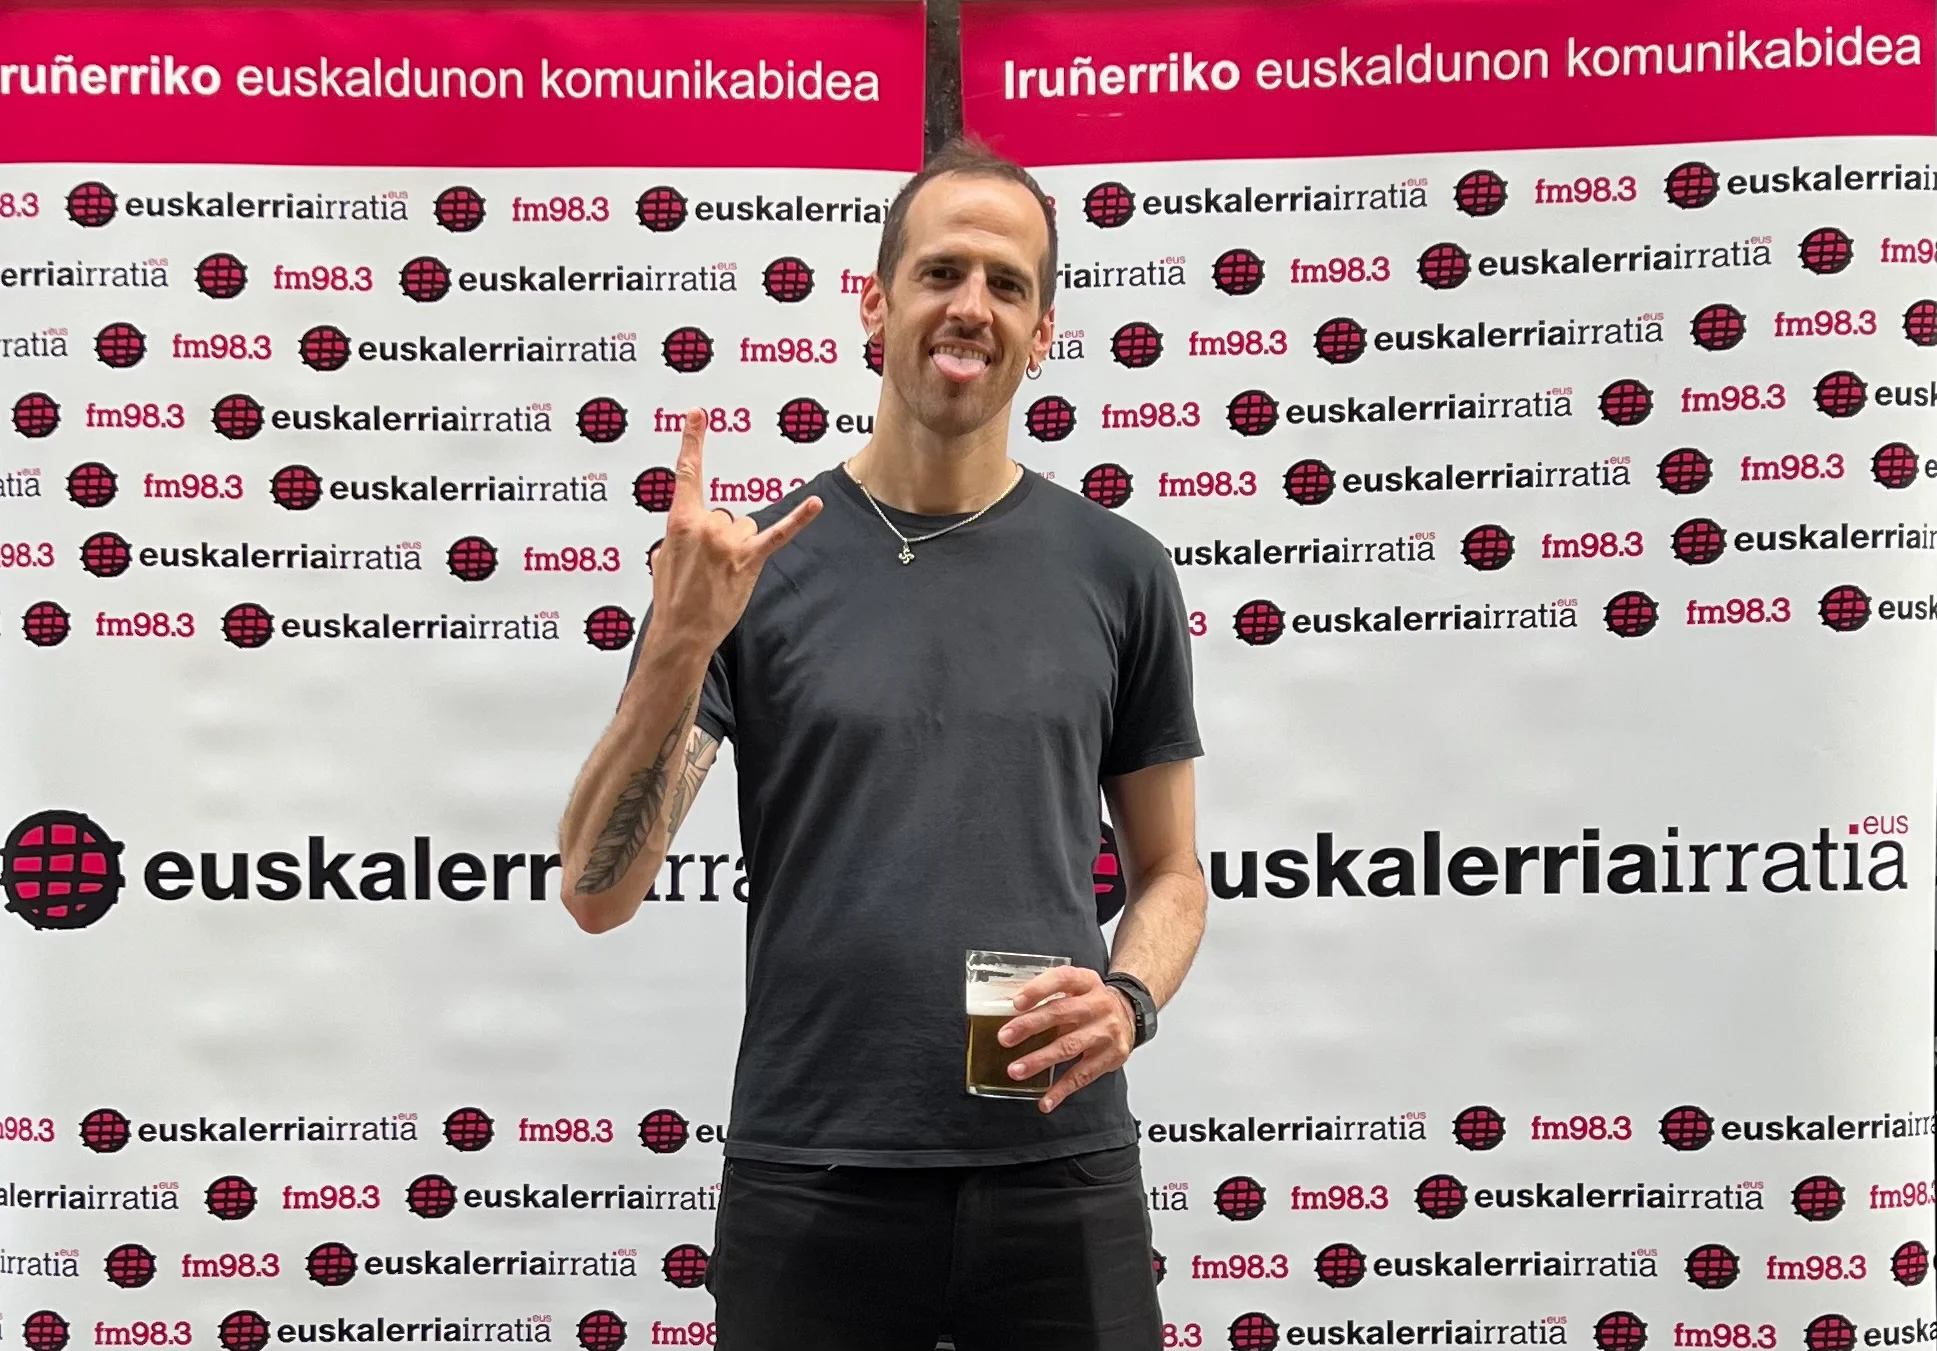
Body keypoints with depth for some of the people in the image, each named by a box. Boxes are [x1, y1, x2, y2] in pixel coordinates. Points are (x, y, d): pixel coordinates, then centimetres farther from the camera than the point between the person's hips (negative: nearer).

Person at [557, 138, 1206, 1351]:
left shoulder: (1118, 571, 4)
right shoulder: (754, 568, -1)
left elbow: (1169, 871, 11)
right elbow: (599, 891, -6)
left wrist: (1128, 998, -9)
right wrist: (679, 648, -20)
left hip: (1059, 1177, 1)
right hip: (810, 1183, -1)